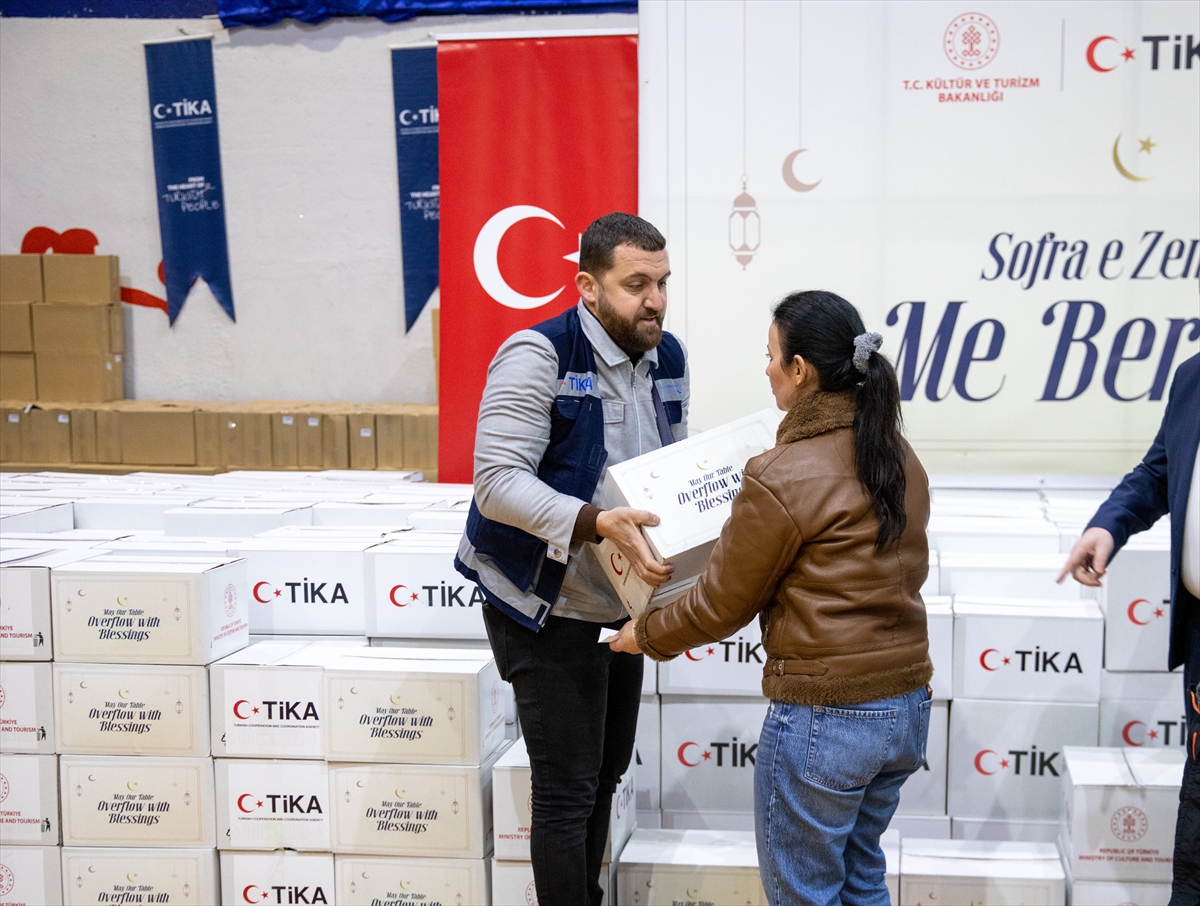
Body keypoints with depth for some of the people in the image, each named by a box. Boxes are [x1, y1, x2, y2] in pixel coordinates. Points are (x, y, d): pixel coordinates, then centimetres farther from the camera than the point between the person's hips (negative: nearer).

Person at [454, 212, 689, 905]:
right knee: (568, 791, -3)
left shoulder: (668, 359, 4)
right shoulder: (538, 355, -18)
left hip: (621, 603, 8)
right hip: (546, 608, -7)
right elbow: (499, 480, -26)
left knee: (606, 774, 19)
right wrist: (597, 523, -39)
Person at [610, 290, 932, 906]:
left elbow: (720, 605, -9)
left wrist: (645, 635, 8)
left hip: (825, 717, -8)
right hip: (906, 705, 8)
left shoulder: (781, 479, -19)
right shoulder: (900, 459, 3)